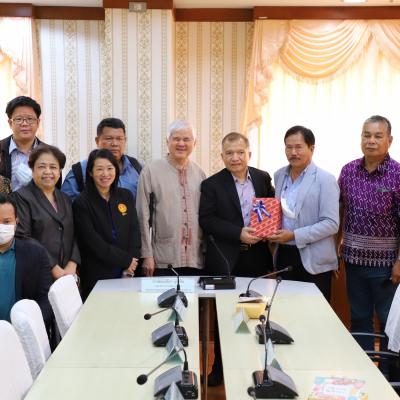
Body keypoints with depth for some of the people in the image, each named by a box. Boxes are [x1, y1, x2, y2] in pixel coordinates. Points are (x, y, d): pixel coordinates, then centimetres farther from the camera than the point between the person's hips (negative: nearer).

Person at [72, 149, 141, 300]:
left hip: (127, 273, 4)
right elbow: (94, 242, -11)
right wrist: (126, 260, -10)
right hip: (97, 276, -3)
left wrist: (130, 267, -7)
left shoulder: (126, 196, 9)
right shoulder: (82, 203, -5)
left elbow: (135, 231, 4)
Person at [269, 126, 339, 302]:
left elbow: (331, 224, -15)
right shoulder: (279, 175, 9)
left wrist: (294, 235, -19)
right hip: (284, 254, 5)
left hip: (313, 261, -5)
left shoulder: (325, 180, -9)